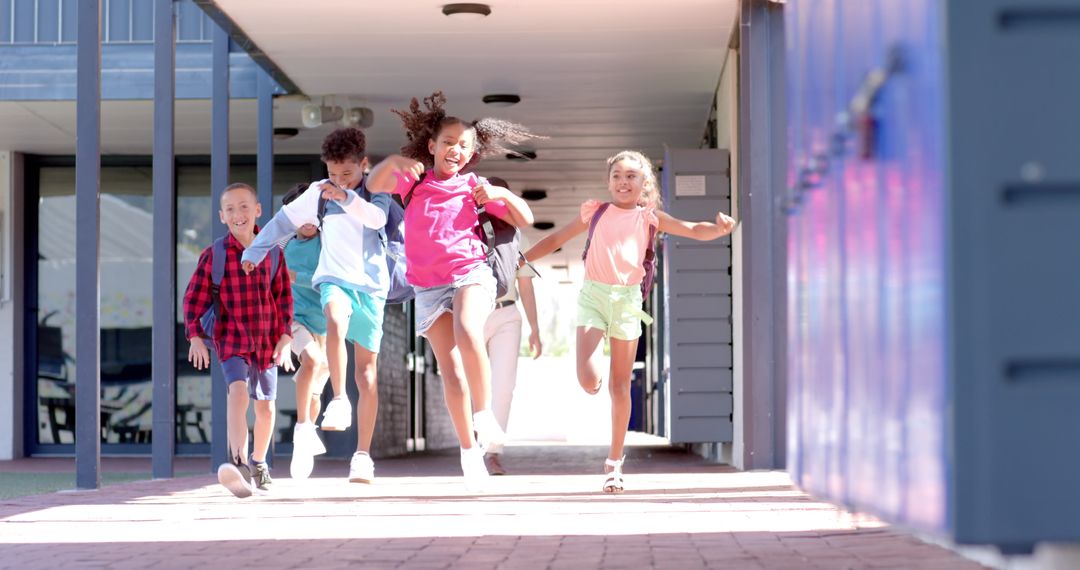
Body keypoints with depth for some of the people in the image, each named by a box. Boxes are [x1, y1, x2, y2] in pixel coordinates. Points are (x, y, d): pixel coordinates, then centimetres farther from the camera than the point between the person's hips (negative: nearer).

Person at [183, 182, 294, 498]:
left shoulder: (273, 252, 0)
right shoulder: (213, 255, -6)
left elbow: (284, 297, 5)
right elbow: (194, 298, -2)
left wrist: (285, 336, -2)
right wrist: (195, 336, -10)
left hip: (267, 342, 3)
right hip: (232, 340, -3)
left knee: (265, 406, 15)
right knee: (238, 392, -27)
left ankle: (259, 463, 38)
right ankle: (238, 463, -40)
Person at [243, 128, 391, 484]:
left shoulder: (375, 192, 0)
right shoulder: (319, 192, 6)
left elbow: (377, 218, -22)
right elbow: (285, 220, 18)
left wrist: (346, 197, -38)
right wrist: (256, 251, 20)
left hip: (370, 285, 0)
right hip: (335, 279, 0)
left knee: (367, 371, 0)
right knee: (336, 320, -37)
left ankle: (363, 455, 4)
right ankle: (339, 401, -33)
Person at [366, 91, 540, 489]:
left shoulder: (474, 186, 10)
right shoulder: (414, 180, 11)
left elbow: (525, 220, 13)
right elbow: (374, 186, -6)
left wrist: (502, 195, -5)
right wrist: (393, 161, -23)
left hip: (470, 273, -2)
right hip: (429, 287, 2)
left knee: (467, 334, -33)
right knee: (450, 373, -2)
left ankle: (484, 413, -19)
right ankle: (469, 450, 7)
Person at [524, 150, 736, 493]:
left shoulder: (650, 218, 7)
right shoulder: (597, 212, 9)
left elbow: (695, 230, -3)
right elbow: (557, 239, 18)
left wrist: (719, 228, -23)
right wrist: (520, 259, 13)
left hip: (628, 299, 0)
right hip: (594, 296, 0)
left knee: (620, 387, 4)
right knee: (588, 381, -16)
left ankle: (615, 462, 14)